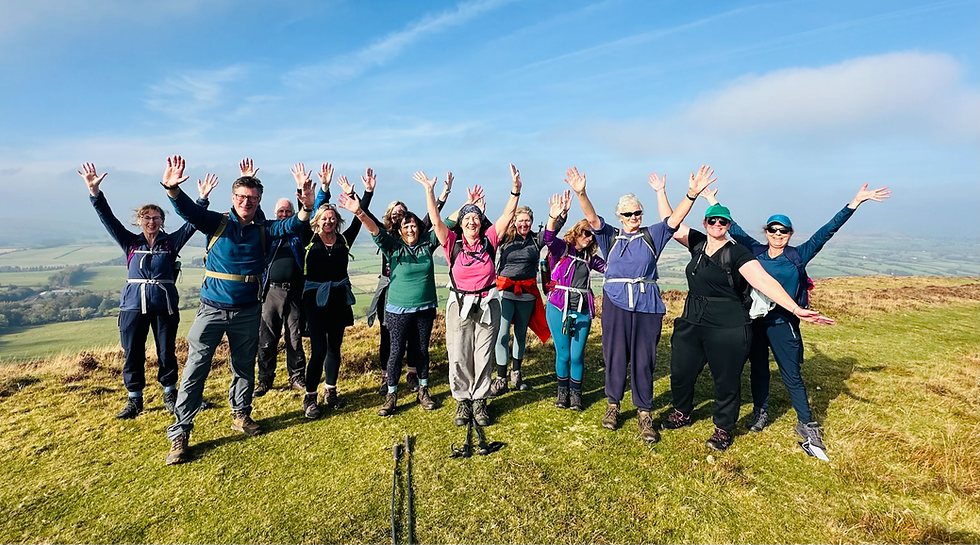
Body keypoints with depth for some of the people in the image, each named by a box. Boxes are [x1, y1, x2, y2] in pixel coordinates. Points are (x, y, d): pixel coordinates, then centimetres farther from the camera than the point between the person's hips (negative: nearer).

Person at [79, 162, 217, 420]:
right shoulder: (130, 242, 8)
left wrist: (202, 199, -14)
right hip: (133, 305, 1)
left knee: (167, 352, 7)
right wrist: (94, 191, -10)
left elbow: (192, 222, -4)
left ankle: (170, 395, 24)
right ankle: (134, 400, 22)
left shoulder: (171, 242, 4)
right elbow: (108, 218, 1)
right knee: (133, 354, 7)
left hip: (165, 304, -1)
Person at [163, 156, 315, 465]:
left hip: (248, 312, 2)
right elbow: (188, 210, -18)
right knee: (195, 368, 0)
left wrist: (306, 209, -33)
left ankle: (241, 415, 33)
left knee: (244, 367, 14)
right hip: (213, 309, -2)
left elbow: (291, 226, -13)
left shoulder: (263, 229, 2)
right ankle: (179, 434, 10)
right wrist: (171, 188, -38)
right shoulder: (217, 223, -2)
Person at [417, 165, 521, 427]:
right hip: (460, 304, 0)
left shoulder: (489, 239, 2)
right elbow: (435, 221, -9)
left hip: (487, 304, 1)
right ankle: (462, 401, 22)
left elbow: (507, 216, -4)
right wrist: (429, 191, -15)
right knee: (458, 357, 5)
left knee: (483, 356, 8)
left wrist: (515, 189, -15)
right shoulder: (453, 241, 0)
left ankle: (479, 401, 22)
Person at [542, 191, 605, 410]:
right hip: (558, 309, -3)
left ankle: (575, 393, 26)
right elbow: (549, 238, -22)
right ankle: (562, 392, 29)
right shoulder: (561, 249, -2)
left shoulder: (590, 258, 12)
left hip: (582, 312, 3)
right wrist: (553, 217, -40)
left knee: (577, 356, 5)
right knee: (563, 354, 6)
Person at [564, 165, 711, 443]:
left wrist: (693, 193, -18)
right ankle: (613, 404, 25)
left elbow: (675, 218, -2)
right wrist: (581, 193, -24)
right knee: (615, 355, 7)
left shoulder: (652, 235, 10)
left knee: (644, 359, 4)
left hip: (647, 304, 0)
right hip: (616, 303, 0)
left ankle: (644, 413, 16)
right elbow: (592, 218, -7)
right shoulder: (610, 236, 8)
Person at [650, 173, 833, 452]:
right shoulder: (697, 243, 6)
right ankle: (682, 413, 38)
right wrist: (661, 191, 11)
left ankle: (723, 429, 31)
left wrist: (796, 309, -28)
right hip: (692, 322, 5)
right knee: (680, 372, 12)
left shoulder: (737, 253, -9)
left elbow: (764, 281, -18)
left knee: (726, 381, 8)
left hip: (728, 329, -5)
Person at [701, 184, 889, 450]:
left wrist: (855, 202, -9)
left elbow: (826, 231, -5)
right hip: (754, 320, 2)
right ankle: (760, 413, 31)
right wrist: (714, 202, 14)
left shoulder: (797, 256, -1)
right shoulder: (756, 251, 4)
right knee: (758, 369, 15)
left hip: (782, 323, -2)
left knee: (791, 375, 2)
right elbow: (733, 228, 10)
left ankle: (806, 424, 16)